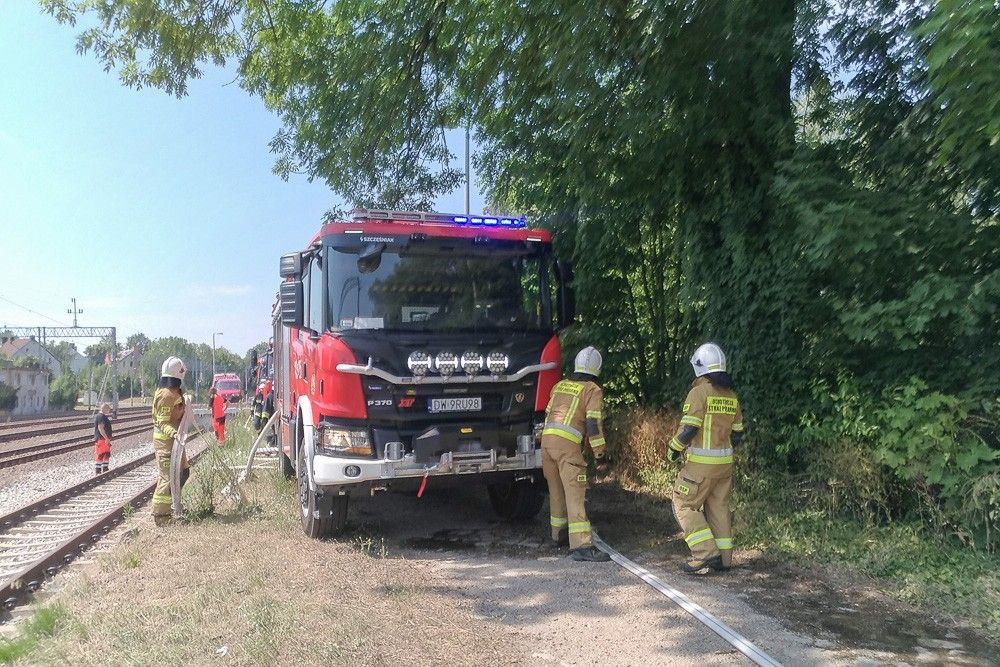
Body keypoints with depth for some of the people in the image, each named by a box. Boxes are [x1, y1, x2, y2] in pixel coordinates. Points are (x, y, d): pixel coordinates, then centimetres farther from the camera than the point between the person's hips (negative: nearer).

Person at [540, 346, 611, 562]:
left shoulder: (560, 385, 20)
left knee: (556, 491, 18)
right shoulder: (593, 390, 1)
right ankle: (581, 545, -16)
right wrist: (600, 454, -2)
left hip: (547, 439, 7)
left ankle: (559, 536, 29)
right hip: (568, 446, -6)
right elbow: (593, 423, -7)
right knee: (575, 493, -10)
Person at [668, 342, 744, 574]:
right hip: (725, 462, 7)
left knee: (684, 505, 2)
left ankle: (706, 553, -6)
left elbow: (689, 427, -17)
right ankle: (723, 558, 18)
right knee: (719, 507, 15)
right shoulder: (731, 395, 9)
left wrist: (674, 449, -3)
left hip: (701, 463, -7)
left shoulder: (699, 392, -12)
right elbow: (737, 433, 13)